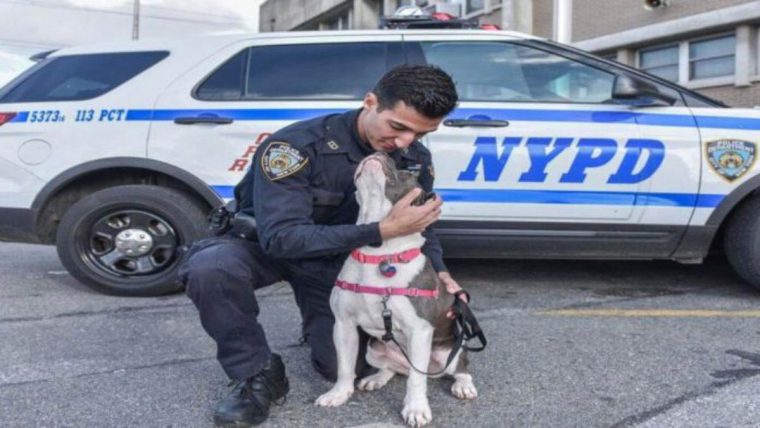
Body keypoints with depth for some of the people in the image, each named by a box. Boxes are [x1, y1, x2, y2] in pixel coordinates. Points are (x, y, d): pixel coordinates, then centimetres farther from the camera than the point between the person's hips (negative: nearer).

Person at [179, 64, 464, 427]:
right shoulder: (298, 145, -33)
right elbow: (280, 238, -40)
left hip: (335, 257, 4)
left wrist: (438, 271, -18)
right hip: (263, 244, -3)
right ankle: (257, 375, -13)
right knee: (210, 266, -37)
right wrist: (382, 230, -45)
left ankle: (317, 323, 30)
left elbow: (419, 227, 4)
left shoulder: (416, 159, -13)